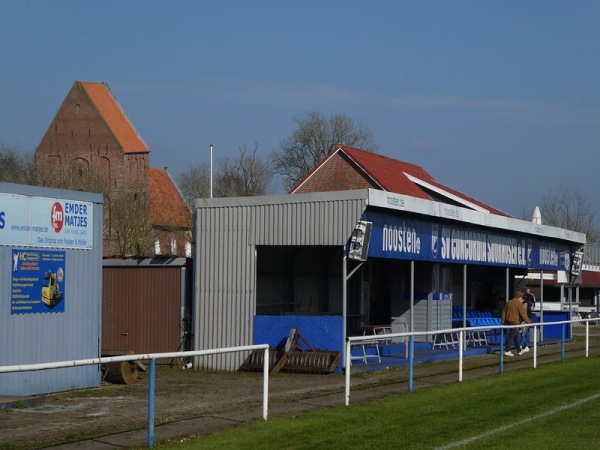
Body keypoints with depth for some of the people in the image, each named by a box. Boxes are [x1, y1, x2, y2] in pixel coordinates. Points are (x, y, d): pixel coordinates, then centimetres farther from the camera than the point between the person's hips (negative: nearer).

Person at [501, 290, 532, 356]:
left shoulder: (509, 302, 12)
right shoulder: (519, 303, -11)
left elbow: (504, 312, 15)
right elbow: (523, 314, -12)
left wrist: (503, 321, 20)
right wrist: (528, 321, -2)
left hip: (508, 321, 8)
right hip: (515, 322, -8)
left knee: (516, 336, 16)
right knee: (511, 336, -5)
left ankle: (520, 350, 24)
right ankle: (507, 351, -6)